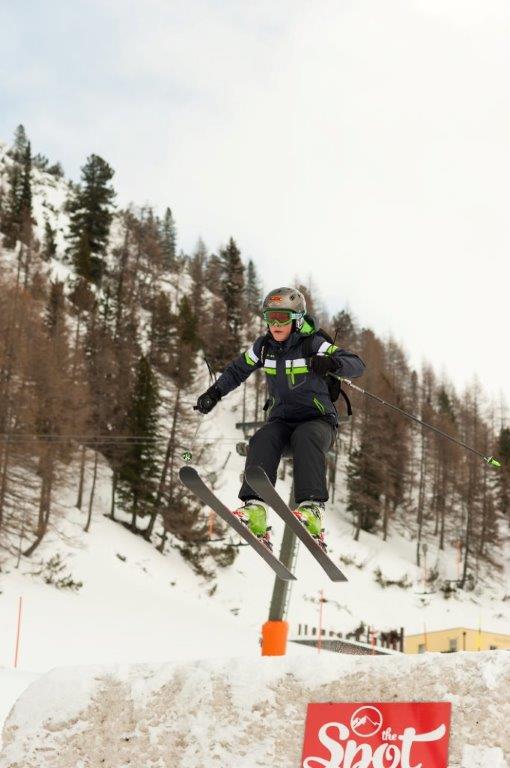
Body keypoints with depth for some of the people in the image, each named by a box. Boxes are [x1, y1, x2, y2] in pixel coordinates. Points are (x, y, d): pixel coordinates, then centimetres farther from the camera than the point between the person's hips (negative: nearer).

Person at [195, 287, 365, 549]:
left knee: (305, 439, -37)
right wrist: (214, 393, 10)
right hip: (281, 420, 4)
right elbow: (237, 370, 22)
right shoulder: (263, 347, 5)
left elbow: (357, 365, -19)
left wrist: (332, 363, -39)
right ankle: (255, 509, -45)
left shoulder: (313, 345, -10)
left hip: (318, 420, -4)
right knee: (263, 440, -29)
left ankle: (313, 509, -50)